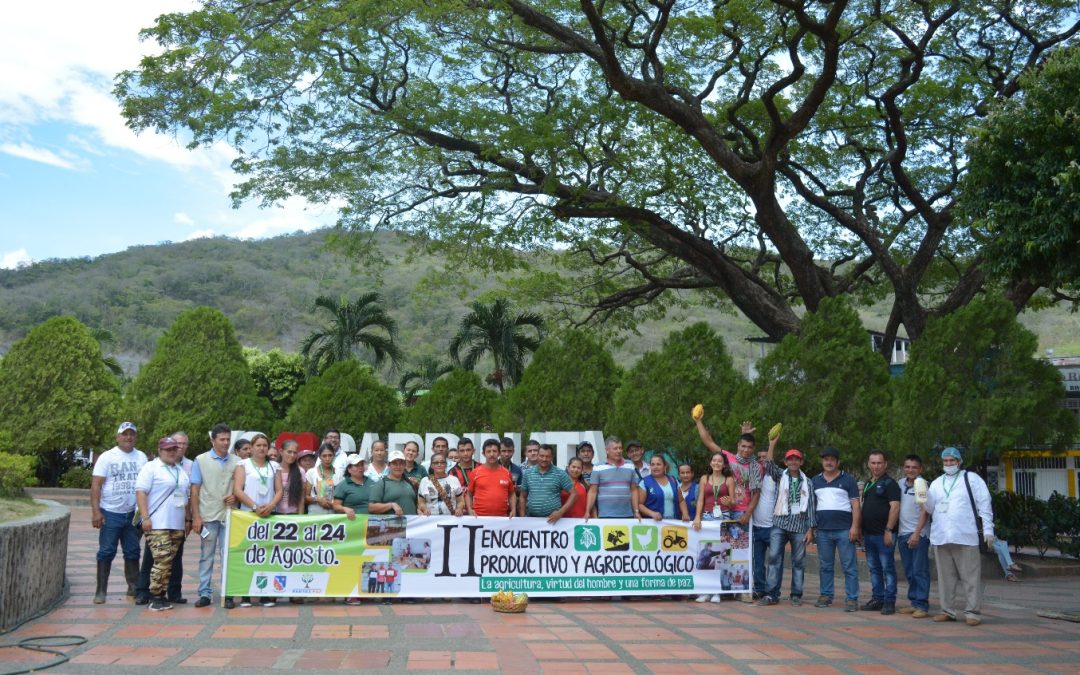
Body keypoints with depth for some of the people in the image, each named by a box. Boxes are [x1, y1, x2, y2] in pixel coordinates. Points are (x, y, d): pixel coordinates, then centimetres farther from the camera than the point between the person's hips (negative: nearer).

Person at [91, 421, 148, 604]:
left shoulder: (141, 457, 6)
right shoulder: (107, 457, -4)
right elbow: (96, 485, -8)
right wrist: (95, 511, -16)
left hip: (133, 513, 4)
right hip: (111, 513, -3)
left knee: (132, 552, 11)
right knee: (106, 552, 0)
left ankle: (134, 587, 20)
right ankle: (101, 590, 7)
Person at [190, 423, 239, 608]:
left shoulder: (236, 461, 6)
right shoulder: (201, 460, 3)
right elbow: (195, 490, 1)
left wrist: (236, 497, -8)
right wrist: (196, 517, -5)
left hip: (229, 515, 1)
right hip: (208, 516, -1)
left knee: (229, 555, 2)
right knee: (206, 555, 6)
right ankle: (204, 593, 12)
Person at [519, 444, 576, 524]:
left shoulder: (560, 474, -2)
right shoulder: (527, 473, 6)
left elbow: (574, 494, -1)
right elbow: (523, 496, 13)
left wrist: (561, 512, -12)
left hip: (552, 519, -2)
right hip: (531, 519, 2)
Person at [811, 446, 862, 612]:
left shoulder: (848, 480, 3)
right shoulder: (815, 481, 13)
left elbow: (855, 505, -1)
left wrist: (855, 527, -10)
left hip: (844, 530, -4)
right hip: (823, 530, 4)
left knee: (849, 566, -3)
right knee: (825, 566, 9)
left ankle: (851, 599, -1)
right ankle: (826, 595, 18)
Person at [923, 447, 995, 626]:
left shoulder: (971, 478, 4)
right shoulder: (936, 483, 18)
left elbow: (984, 504, 0)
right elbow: (930, 508, 13)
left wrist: (988, 529, -7)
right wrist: (924, 494, -6)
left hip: (965, 536, -4)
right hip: (940, 537, 5)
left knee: (971, 576, -4)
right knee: (945, 576, 8)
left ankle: (972, 612, 1)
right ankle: (947, 610, 15)